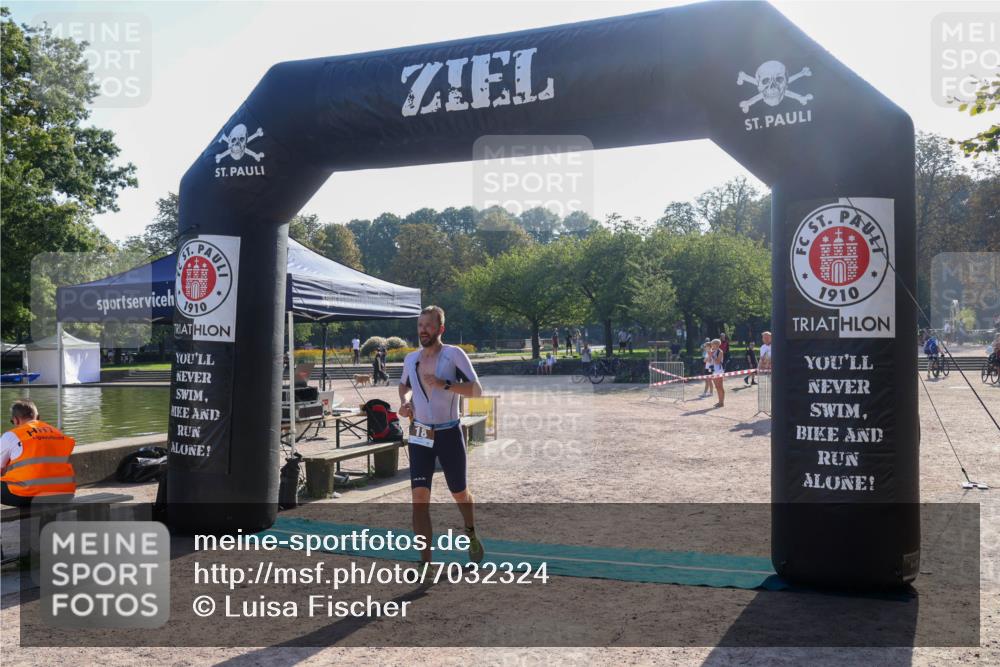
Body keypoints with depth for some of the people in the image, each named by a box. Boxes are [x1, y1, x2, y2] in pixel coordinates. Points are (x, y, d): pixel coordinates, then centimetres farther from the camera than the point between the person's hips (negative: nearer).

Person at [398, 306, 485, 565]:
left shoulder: (454, 354, -10)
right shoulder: (410, 359, 5)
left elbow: (476, 390, -17)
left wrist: (444, 384, -28)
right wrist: (405, 402, 5)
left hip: (449, 434, -3)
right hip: (419, 436, 3)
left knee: (460, 493, 14)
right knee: (419, 497, -9)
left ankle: (471, 534, 45)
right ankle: (426, 562, -2)